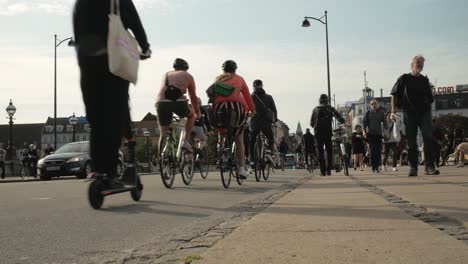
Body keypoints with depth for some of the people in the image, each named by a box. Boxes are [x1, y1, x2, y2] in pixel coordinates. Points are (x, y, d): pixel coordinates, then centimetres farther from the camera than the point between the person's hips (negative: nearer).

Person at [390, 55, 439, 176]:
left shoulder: (425, 80, 15)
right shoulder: (404, 79, 6)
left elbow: (430, 98, 20)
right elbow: (394, 94, 3)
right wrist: (393, 111, -7)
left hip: (424, 112, 2)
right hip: (409, 113, -2)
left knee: (428, 138, -11)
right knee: (411, 142, 1)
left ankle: (429, 166, -12)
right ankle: (413, 167, 7)